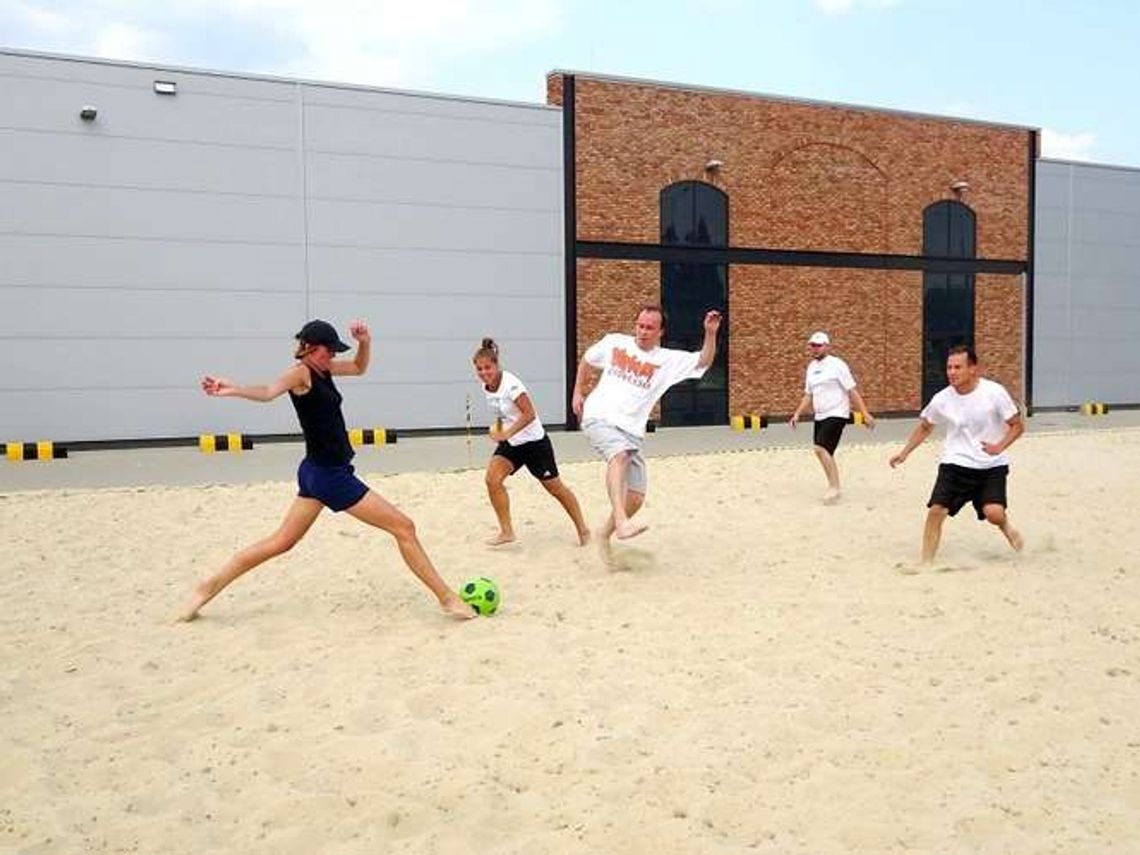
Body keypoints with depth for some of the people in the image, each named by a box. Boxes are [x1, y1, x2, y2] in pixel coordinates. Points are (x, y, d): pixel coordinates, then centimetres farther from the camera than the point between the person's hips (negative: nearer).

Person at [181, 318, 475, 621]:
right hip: (330, 474, -10)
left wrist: (365, 342, 2)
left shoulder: (323, 369, 10)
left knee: (281, 542, 15)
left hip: (319, 471, 10)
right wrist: (233, 390, -54)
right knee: (404, 528, -4)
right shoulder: (301, 373, -15)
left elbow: (359, 367, 23)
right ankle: (447, 598, 4)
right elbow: (269, 392, -33)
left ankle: (208, 588, 18)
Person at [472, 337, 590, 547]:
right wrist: (497, 427, 3)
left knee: (555, 487, 6)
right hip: (510, 443, 7)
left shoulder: (511, 384, -24)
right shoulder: (486, 386, -2)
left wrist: (505, 434, -32)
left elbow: (529, 414, -28)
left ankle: (583, 530, 24)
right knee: (492, 479, -15)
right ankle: (507, 531, -3)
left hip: (533, 441, -7)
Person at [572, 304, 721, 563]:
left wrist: (710, 333, -21)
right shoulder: (614, 342, 8)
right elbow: (587, 359, 24)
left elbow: (704, 361, -6)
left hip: (631, 429, 3)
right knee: (619, 454, -36)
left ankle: (605, 533, 25)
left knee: (636, 496, 1)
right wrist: (577, 393, 20)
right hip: (599, 417, -3)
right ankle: (622, 523, -49)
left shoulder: (669, 360, 5)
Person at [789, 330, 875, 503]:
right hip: (820, 416, 8)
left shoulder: (837, 365, -9)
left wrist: (865, 414, -13)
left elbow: (852, 391, -10)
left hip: (836, 415, -8)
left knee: (821, 448, -19)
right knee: (824, 452, 9)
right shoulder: (811, 367, 12)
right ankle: (833, 489, 22)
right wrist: (797, 414, 10)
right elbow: (808, 395, 20)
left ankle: (834, 487, -9)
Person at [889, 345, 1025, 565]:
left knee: (993, 512, -18)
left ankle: (1005, 527, 21)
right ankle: (926, 562, 3)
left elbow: (1018, 425, -3)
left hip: (991, 466, -2)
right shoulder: (942, 399, -4)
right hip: (955, 464, 2)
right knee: (936, 510, -10)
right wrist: (904, 453, 7)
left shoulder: (994, 392, -12)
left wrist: (999, 446, -19)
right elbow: (925, 426, 14)